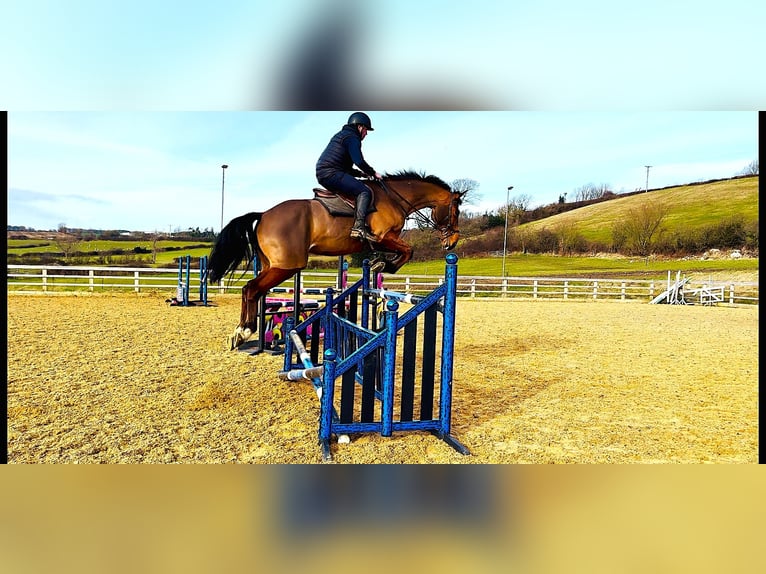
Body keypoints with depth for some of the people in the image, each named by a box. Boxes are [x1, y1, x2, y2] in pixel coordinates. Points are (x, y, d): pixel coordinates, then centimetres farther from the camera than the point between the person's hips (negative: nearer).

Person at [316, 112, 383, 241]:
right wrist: (373, 173, -3)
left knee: (358, 188, 25)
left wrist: (360, 173, 22)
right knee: (364, 191, -17)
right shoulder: (352, 138, -3)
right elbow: (359, 161, -17)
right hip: (332, 173, -11)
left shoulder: (340, 136, 31)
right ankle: (359, 227, -33)